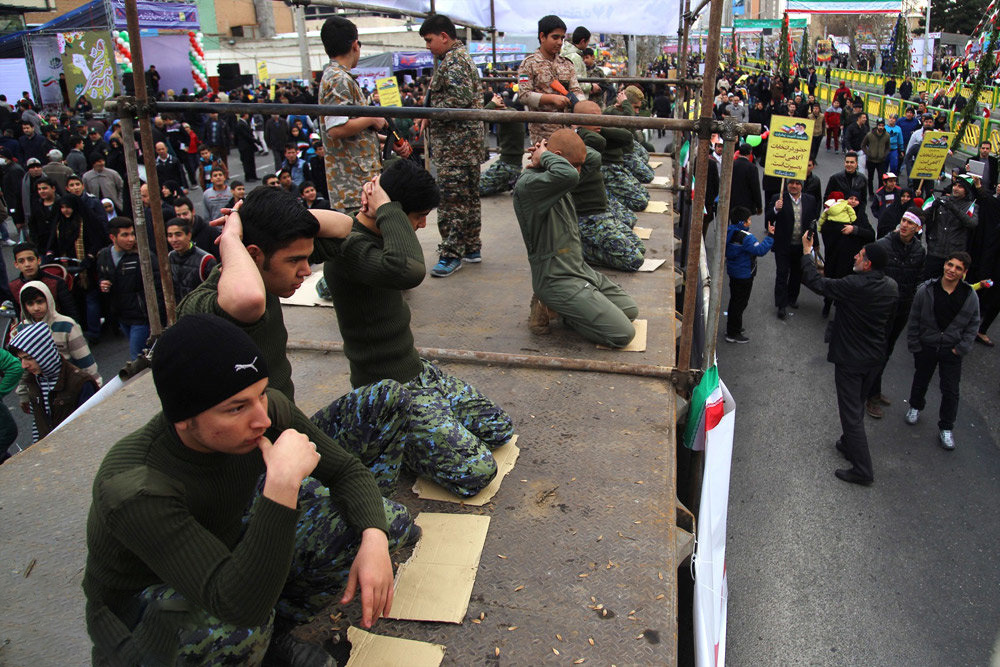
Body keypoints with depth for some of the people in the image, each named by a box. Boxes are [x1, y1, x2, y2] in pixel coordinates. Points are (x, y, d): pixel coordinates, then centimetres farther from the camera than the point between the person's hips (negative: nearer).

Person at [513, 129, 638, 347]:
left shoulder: (554, 181, 8)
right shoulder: (527, 185, -22)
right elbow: (569, 175, -42)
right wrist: (545, 155, -19)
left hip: (580, 270, 10)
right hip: (557, 280, -10)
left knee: (630, 311, 16)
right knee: (623, 334, -12)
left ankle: (563, 307, 12)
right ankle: (552, 309, -1)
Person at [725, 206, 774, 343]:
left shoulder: (729, 232, 0)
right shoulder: (746, 237, -27)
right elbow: (760, 250, -32)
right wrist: (770, 236, -28)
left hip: (733, 272, 9)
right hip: (744, 276, -9)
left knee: (735, 300, 22)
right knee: (740, 303, 3)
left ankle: (731, 328, 36)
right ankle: (733, 334, 11)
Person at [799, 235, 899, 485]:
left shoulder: (854, 286, -26)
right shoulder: (891, 287, -3)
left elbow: (817, 283, -17)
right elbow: (888, 319, 11)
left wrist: (807, 252, -6)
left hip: (850, 359, -7)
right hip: (875, 356, 7)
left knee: (851, 412, 0)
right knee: (857, 405, 24)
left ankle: (862, 469, 3)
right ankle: (849, 444, 42)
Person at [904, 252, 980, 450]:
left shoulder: (970, 296, -10)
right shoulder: (926, 290, -13)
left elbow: (973, 325, 1)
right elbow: (914, 320, -4)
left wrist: (961, 348, -6)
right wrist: (914, 345, -3)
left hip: (951, 351, 0)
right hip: (926, 346, 0)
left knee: (951, 391, 3)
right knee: (921, 380, 21)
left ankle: (946, 427, 19)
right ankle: (915, 406, 49)